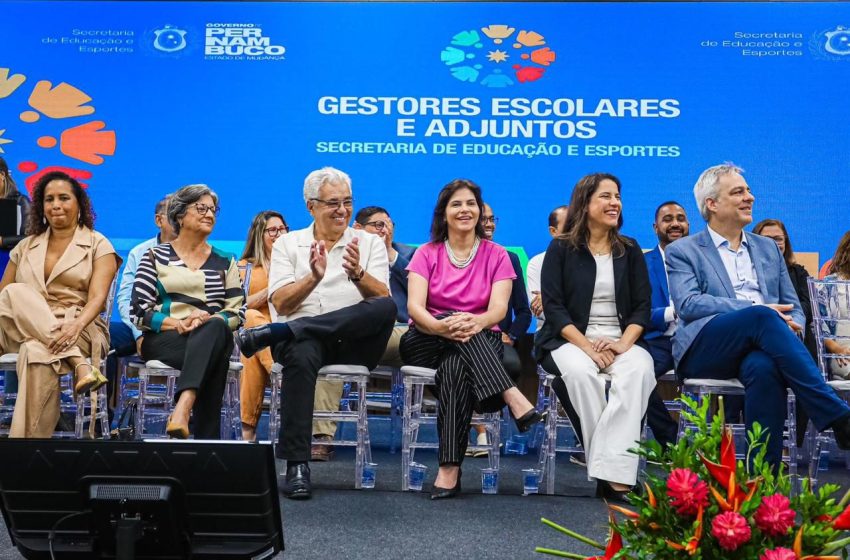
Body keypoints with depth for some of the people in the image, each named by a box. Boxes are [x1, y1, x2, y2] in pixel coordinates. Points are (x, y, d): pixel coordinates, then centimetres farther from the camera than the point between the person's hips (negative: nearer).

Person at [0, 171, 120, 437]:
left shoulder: (98, 245, 5)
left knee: (36, 352, -38)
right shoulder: (26, 246, 19)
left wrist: (76, 325, -30)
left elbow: (97, 297, -9)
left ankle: (29, 436, -30)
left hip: (80, 331, -4)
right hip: (26, 330, 4)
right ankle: (79, 364, -38)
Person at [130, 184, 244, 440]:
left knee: (215, 328, -38)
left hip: (214, 336, 2)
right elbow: (139, 311, 3)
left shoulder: (225, 261, 18)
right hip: (162, 340, -2)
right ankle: (207, 435, -38)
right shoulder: (156, 256, 12)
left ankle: (183, 407, -54)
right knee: (214, 356, -37)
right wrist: (178, 324, -15)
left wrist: (210, 321, -15)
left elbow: (237, 312, 8)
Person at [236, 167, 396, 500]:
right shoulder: (288, 244, 14)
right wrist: (314, 277, -17)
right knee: (301, 354, -38)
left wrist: (358, 274, -21)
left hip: (354, 342, 1)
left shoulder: (370, 243, 15)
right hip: (303, 338, -1)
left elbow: (382, 299, -1)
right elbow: (281, 303, 1)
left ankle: (271, 332, -29)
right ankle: (296, 465, -31)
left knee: (386, 309, -32)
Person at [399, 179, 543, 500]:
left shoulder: (496, 256, 8)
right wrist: (442, 326, -32)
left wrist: (476, 322, -34)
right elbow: (414, 307, -9)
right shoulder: (427, 254, 8)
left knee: (456, 368, -37)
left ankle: (450, 468, -42)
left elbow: (499, 309, -9)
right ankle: (513, 398, -47)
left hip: (481, 345, 0)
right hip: (426, 343, 1)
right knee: (455, 319, -35)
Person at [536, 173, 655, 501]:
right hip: (570, 340, -2)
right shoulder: (561, 249, 6)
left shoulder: (630, 250, 14)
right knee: (581, 372, -36)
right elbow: (553, 306, -3)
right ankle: (613, 472, -28)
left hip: (621, 340, 2)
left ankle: (613, 473, -35)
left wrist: (623, 343, -12)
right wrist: (588, 346, -17)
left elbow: (642, 306, 8)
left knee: (639, 369, -32)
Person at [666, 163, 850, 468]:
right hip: (705, 349, -3)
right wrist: (755, 309, -16)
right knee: (762, 317, -35)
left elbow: (793, 306, 23)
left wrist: (791, 329, -4)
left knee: (764, 367, -37)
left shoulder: (768, 248, 27)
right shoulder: (683, 251, 13)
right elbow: (687, 304, -5)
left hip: (757, 349, 3)